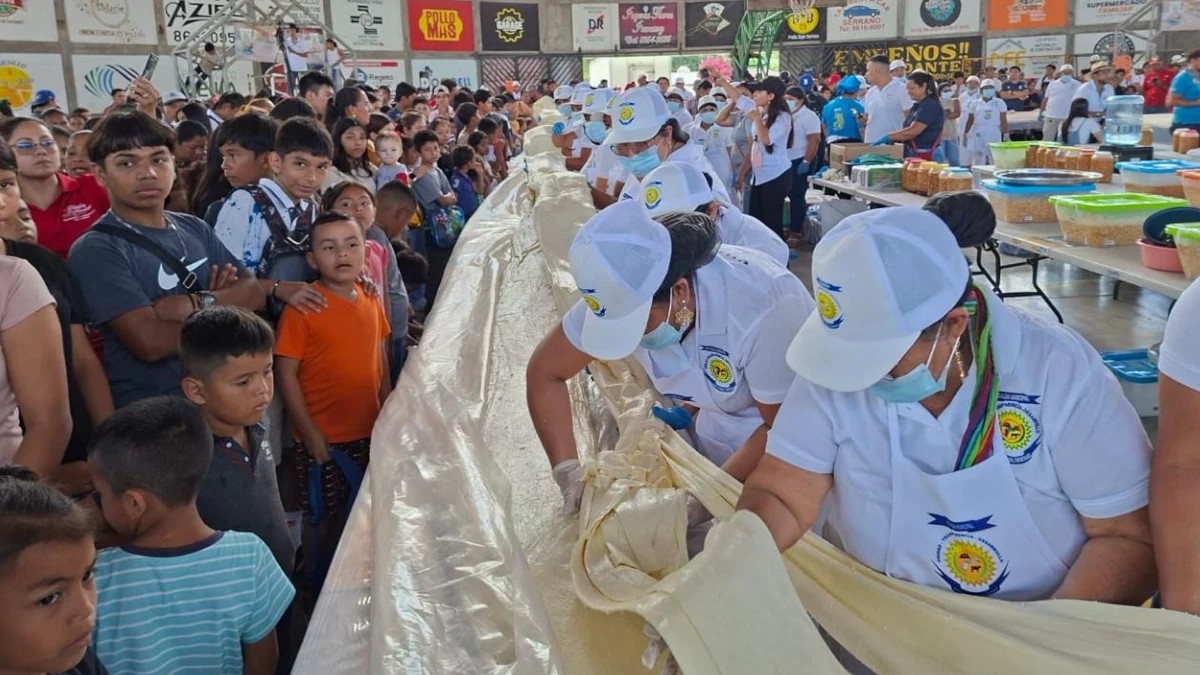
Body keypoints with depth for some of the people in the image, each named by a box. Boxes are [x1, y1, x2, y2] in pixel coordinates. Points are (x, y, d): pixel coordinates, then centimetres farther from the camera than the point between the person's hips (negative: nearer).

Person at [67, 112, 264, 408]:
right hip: (147, 411, -6)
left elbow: (252, 292, -2)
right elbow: (151, 342, -23)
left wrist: (195, 304, -18)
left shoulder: (195, 228, 6)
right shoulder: (96, 249, -14)